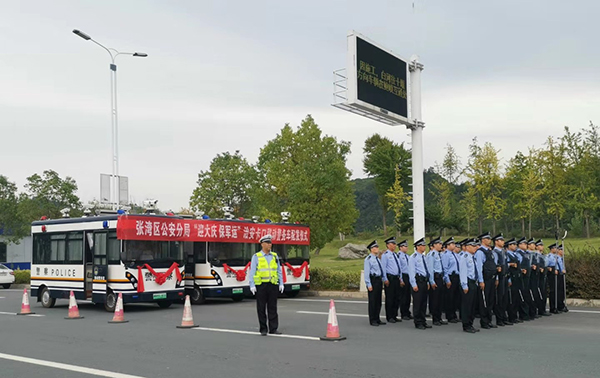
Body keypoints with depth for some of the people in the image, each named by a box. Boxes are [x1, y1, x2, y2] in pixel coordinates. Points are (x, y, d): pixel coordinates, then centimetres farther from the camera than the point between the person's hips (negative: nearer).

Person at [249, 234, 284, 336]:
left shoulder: (274, 256, 12)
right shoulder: (256, 257, 2)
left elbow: (279, 271, 15)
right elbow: (252, 272, -1)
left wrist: (281, 283, 7)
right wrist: (252, 285, -9)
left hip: (273, 285, 3)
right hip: (261, 285, -3)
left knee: (273, 307, 3)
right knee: (261, 308, 2)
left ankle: (273, 329, 8)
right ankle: (263, 329, 10)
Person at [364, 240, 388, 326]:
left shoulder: (378, 259, 17)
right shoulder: (368, 259, -9)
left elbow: (383, 269, 20)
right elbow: (366, 273, -13)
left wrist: (385, 279, 8)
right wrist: (369, 284, -17)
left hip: (379, 280, 8)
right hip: (373, 280, -8)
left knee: (378, 301, 12)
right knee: (372, 301, -2)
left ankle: (377, 319, 21)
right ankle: (372, 320, 5)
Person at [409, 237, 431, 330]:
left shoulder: (423, 257, 16)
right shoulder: (413, 257, -9)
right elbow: (411, 271, -13)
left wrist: (428, 282, 17)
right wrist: (414, 284, -17)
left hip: (424, 281, 8)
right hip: (418, 280, -8)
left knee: (424, 302, 12)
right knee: (417, 302, -2)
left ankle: (423, 321, 20)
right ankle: (418, 323, 4)